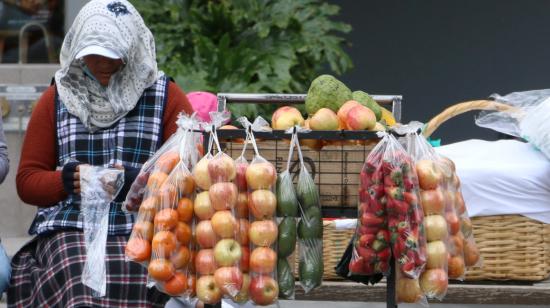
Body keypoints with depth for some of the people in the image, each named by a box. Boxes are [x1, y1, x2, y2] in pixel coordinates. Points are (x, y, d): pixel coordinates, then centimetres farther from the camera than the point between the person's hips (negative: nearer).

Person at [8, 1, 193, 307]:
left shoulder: (167, 97, 11)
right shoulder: (58, 97, 17)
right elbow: (27, 180, 16)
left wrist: (138, 181, -14)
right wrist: (67, 180, -7)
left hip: (143, 228, -1)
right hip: (68, 227, 1)